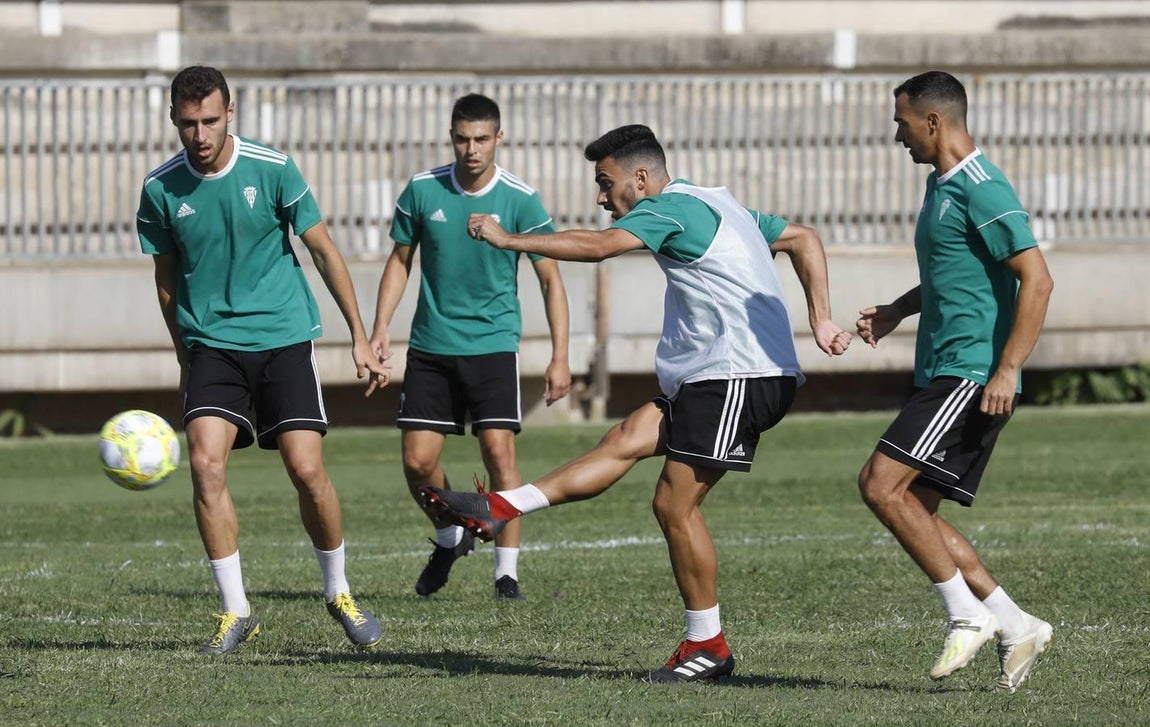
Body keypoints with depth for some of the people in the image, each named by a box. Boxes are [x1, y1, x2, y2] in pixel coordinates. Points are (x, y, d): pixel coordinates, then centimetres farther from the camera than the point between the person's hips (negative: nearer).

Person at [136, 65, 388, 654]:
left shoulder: (272, 169, -7)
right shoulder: (161, 189, -2)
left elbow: (323, 249, 3)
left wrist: (359, 335, 3)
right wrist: (184, 358, 15)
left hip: (283, 335, -1)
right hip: (210, 342, 1)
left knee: (306, 468, -8)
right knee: (206, 462, -17)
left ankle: (338, 593, 16)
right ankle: (235, 611, -7)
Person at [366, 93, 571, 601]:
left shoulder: (520, 200, -7)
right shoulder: (423, 190, -2)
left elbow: (550, 279, -3)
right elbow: (400, 260, 11)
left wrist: (559, 357, -9)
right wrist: (380, 328, 1)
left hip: (493, 344, -2)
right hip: (430, 346, 2)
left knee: (499, 450, -14)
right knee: (417, 461, -2)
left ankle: (507, 571, -4)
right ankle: (450, 538, 27)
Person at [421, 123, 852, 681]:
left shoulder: (671, 207, -9)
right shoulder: (718, 205, 21)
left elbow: (597, 246, -22)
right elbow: (803, 239, 26)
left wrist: (508, 240, -16)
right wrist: (820, 321, 17)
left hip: (738, 377, -10)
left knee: (675, 504, -6)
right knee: (625, 441, 2)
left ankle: (707, 645, 1)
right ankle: (499, 510, -4)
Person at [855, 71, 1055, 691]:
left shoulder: (981, 191, -14)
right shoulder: (940, 186, 18)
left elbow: (1036, 278, -20)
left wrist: (1006, 370, -25)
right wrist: (897, 311, 19)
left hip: (971, 376, -10)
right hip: (942, 376, 10)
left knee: (881, 483, -17)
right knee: (913, 511, 7)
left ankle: (968, 615, -10)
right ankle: (1015, 627, 9)